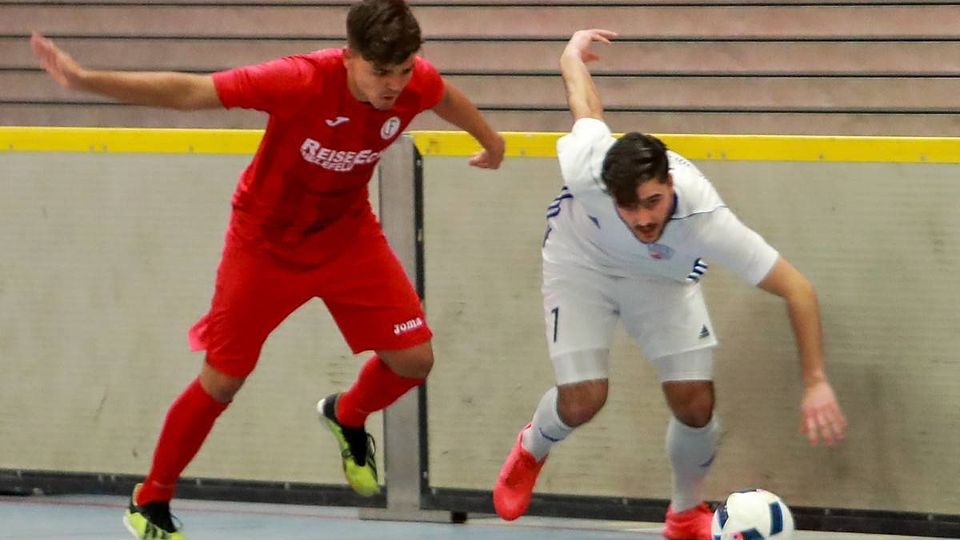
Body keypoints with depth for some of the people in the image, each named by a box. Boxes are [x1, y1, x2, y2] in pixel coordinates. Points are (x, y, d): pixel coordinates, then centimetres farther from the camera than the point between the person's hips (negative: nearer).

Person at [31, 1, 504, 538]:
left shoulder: (416, 82, -21)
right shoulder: (301, 81, -36)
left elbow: (447, 97, 6)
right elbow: (188, 91, -34)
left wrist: (490, 141, 26)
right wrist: (87, 80, -42)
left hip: (348, 236, 4)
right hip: (267, 242, -4)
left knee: (414, 358, -5)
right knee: (223, 379, 1)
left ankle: (347, 416, 31)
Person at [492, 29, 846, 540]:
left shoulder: (705, 219, -43)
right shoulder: (587, 168, -41)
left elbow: (797, 290, -35)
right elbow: (579, 86, -19)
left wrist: (816, 383, -39)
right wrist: (575, 47, 5)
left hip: (663, 277, 1)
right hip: (582, 262, -1)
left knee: (695, 403, -10)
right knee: (582, 400, -12)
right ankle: (531, 450, 26)